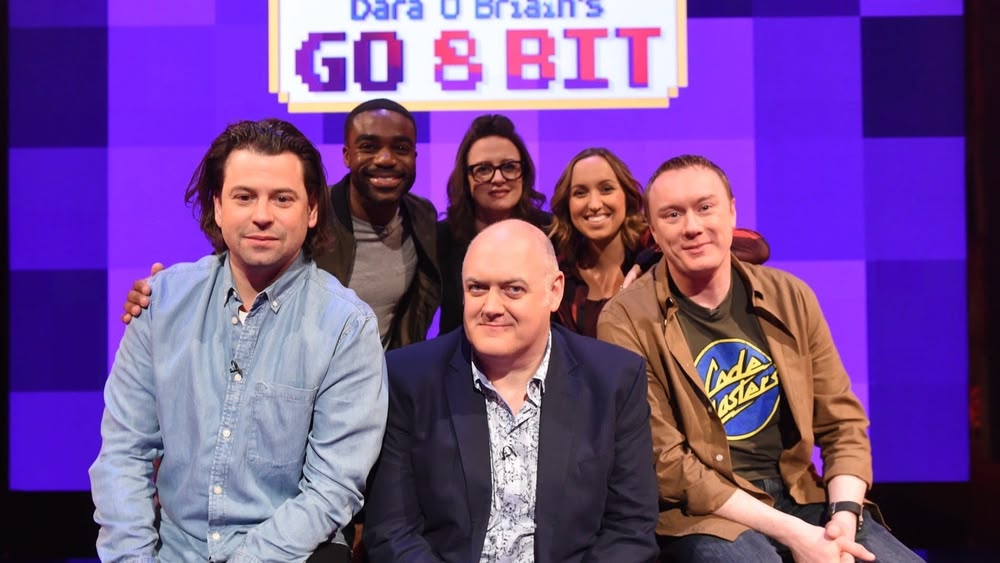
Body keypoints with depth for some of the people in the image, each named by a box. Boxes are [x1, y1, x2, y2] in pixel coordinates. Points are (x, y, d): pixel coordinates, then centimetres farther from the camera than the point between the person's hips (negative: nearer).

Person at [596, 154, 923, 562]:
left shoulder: (790, 297, 3)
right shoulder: (627, 321, -11)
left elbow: (842, 421, 7)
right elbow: (665, 463, -13)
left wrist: (844, 514, -11)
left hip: (802, 497, 5)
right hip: (703, 514, -4)